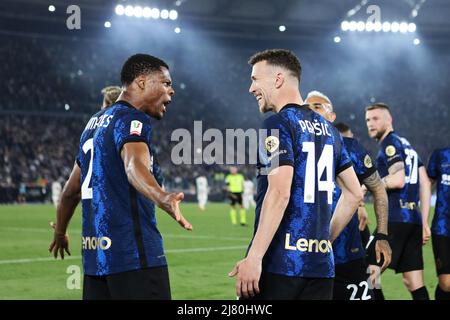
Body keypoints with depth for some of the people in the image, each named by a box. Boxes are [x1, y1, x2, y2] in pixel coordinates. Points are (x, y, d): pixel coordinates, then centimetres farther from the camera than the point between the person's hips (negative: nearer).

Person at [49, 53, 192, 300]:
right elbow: (134, 166, -31)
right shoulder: (132, 120, -9)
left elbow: (72, 189, 28)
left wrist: (60, 233, 43)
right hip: (133, 252, -9)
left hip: (94, 253, 9)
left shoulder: (94, 123, 19)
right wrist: (163, 199, -51)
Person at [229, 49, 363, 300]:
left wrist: (254, 257, -20)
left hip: (279, 263, -7)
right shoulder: (327, 128, 16)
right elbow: (354, 194, 19)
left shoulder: (279, 124, -7)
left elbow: (279, 193, -18)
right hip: (321, 264, 7)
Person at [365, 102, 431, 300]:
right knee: (414, 283, 6)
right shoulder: (408, 145, 22)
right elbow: (425, 184, 19)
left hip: (395, 219, -9)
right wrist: (425, 223, 17)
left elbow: (398, 180, -18)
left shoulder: (390, 144, -4)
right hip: (414, 220, 9)